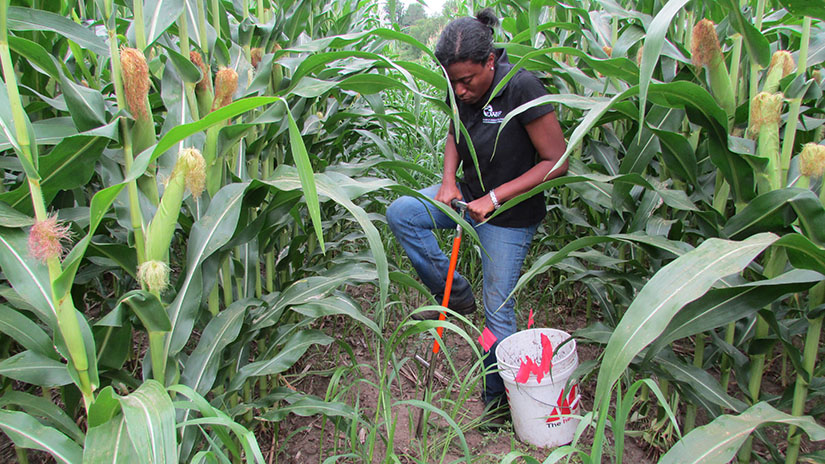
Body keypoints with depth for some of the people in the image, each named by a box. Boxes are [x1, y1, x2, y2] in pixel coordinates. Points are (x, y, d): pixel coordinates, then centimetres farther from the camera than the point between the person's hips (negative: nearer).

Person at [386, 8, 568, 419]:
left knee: (498, 310, 1)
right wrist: (448, 180, -5)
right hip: (469, 193, 7)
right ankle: (456, 294, 5)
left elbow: (556, 161, -23)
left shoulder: (522, 88, -25)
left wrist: (495, 198, -26)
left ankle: (497, 399, 24)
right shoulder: (461, 92, -7)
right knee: (400, 213, -10)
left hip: (510, 215, -6)